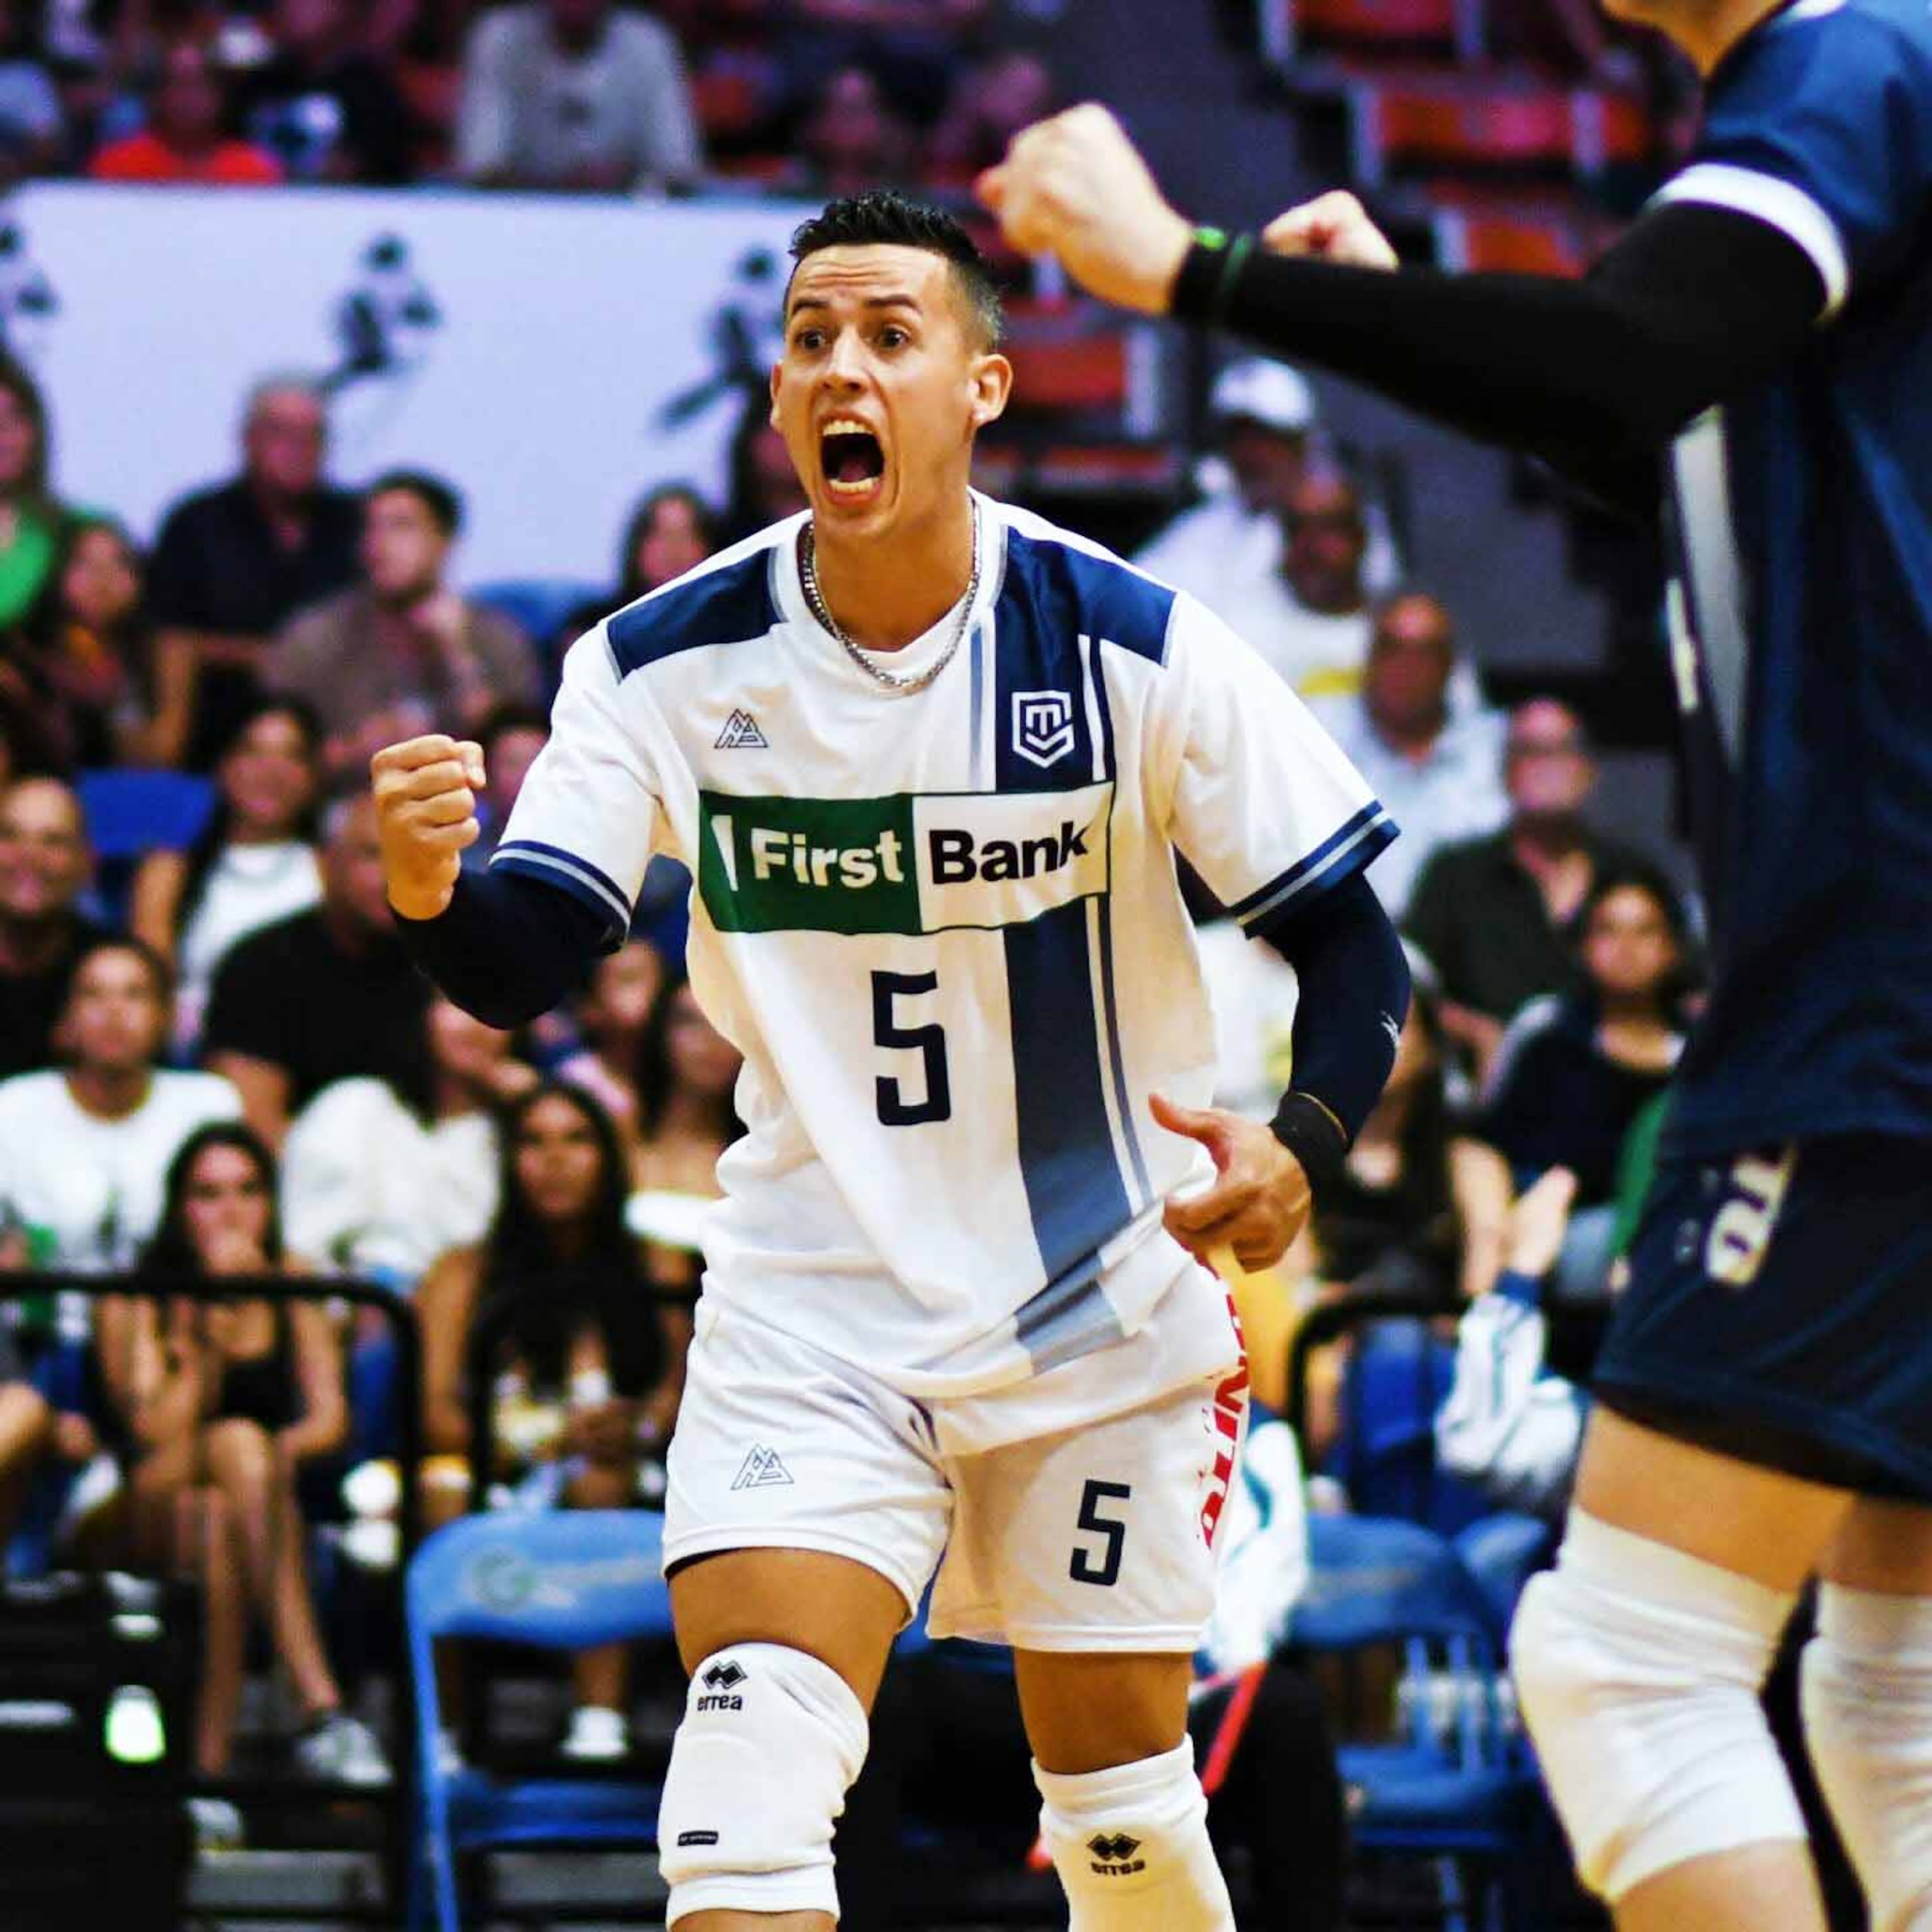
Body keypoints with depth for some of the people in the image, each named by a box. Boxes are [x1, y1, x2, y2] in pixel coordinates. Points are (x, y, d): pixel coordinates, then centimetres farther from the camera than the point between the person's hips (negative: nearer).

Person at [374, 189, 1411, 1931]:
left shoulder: (1139, 648, -14)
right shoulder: (670, 667, -9)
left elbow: (1355, 949, -9)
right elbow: (521, 968, -12)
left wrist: (1299, 1149, -29)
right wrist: (427, 891, -35)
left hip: (1105, 1309, 0)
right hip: (814, 1311, 0)